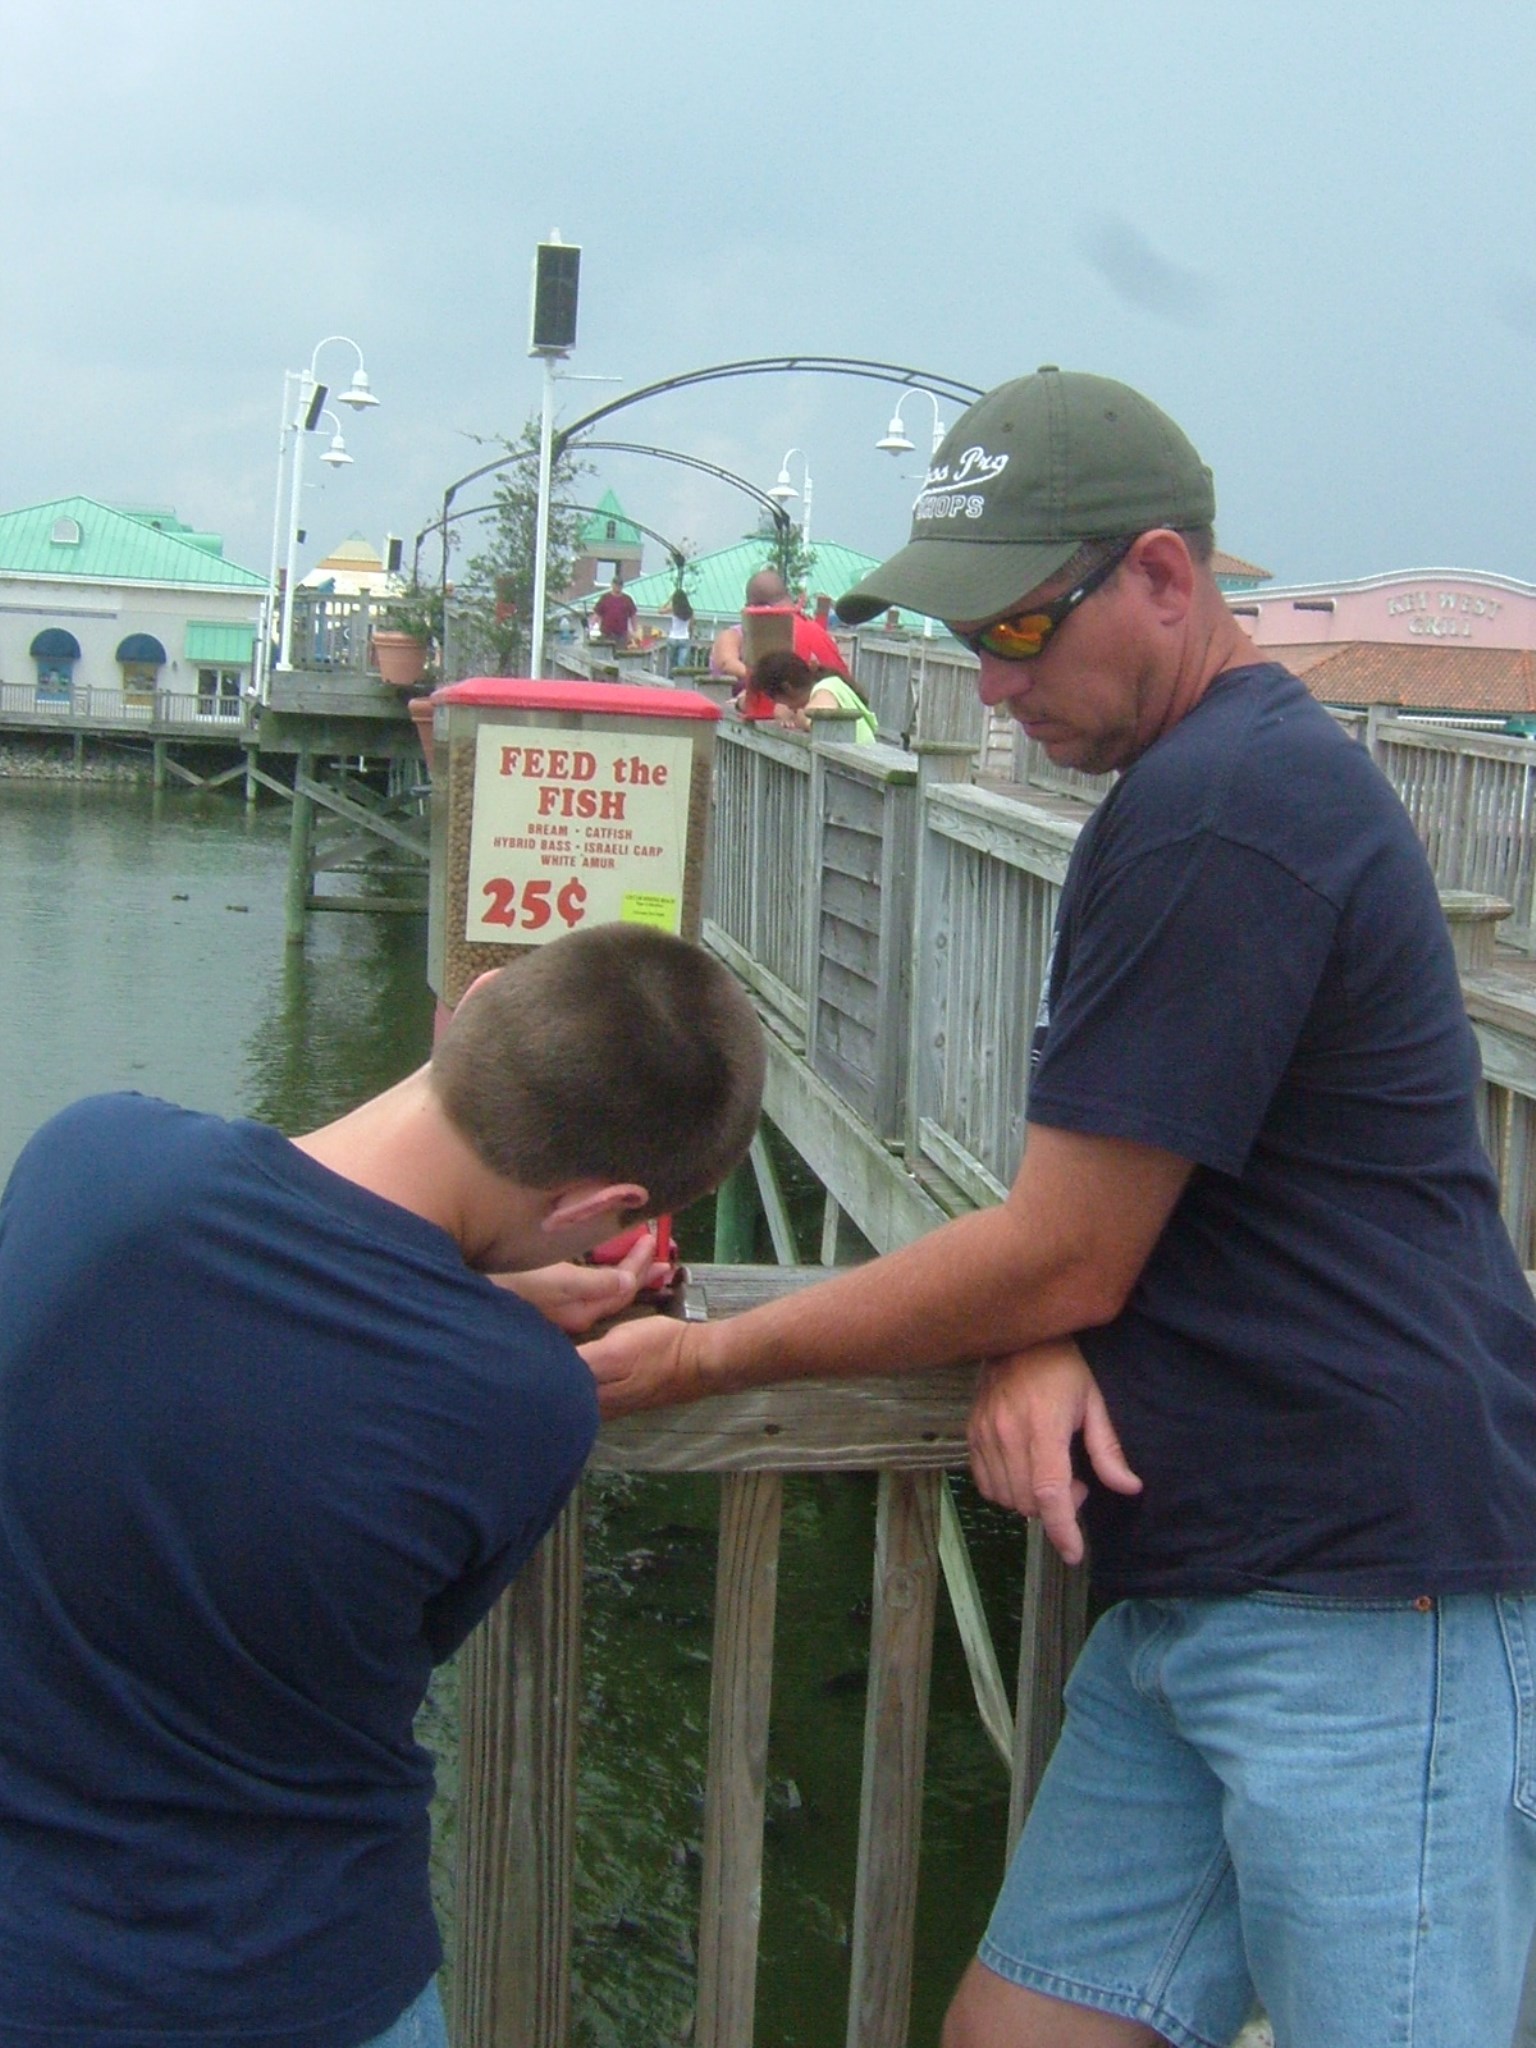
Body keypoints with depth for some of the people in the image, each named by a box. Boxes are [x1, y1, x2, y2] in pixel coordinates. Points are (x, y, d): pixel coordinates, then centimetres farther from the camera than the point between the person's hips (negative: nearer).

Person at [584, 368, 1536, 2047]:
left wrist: (701, 1363, -6)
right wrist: (1039, 1347, -5)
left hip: (1368, 1602, -10)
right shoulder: (1223, 776, 16)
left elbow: (1065, 1260, -16)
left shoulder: (1224, 805, -18)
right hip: (1191, 1585, 10)